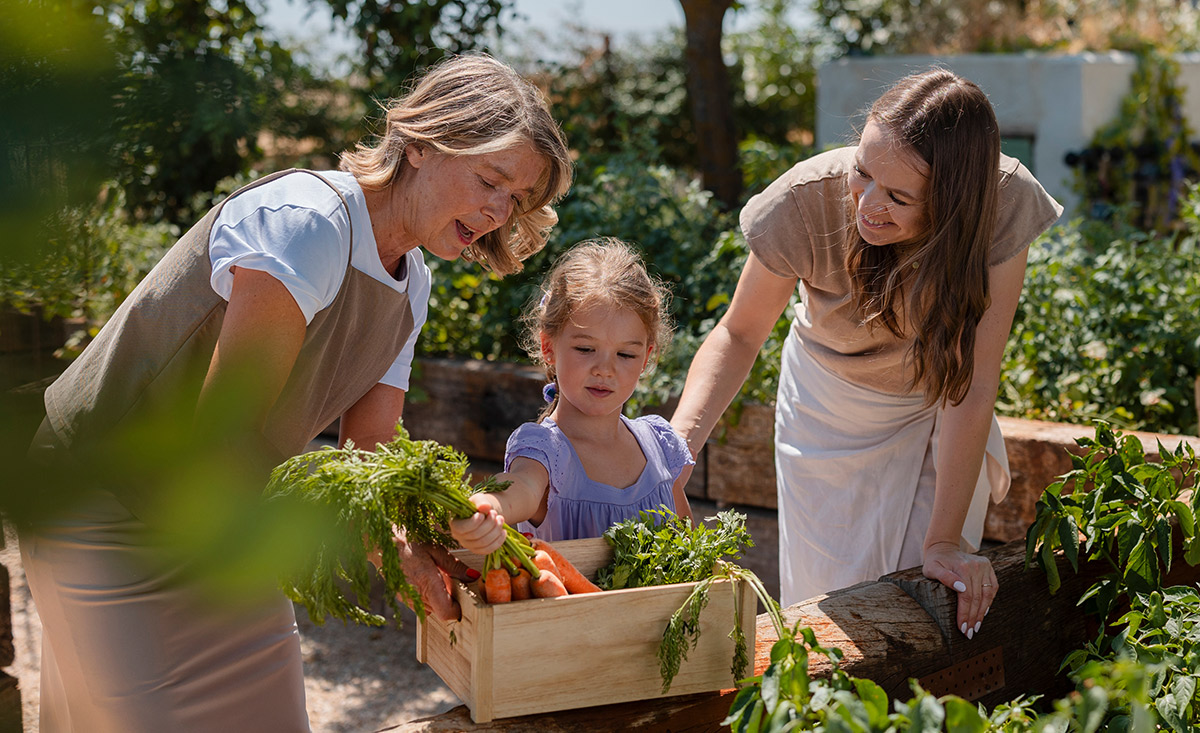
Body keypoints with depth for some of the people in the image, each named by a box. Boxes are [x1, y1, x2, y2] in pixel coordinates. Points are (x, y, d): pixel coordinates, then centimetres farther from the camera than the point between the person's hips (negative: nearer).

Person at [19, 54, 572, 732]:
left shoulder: (411, 283, 4)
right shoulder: (304, 222, -26)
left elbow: (369, 451, -1)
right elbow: (221, 434, -28)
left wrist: (439, 539, -20)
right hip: (113, 505, -8)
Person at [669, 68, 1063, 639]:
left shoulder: (1005, 204, -32)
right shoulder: (808, 199, -31)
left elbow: (971, 387, -28)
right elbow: (739, 336, -19)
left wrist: (944, 540, -28)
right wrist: (678, 439, -35)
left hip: (935, 413, 0)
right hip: (830, 407, 0)